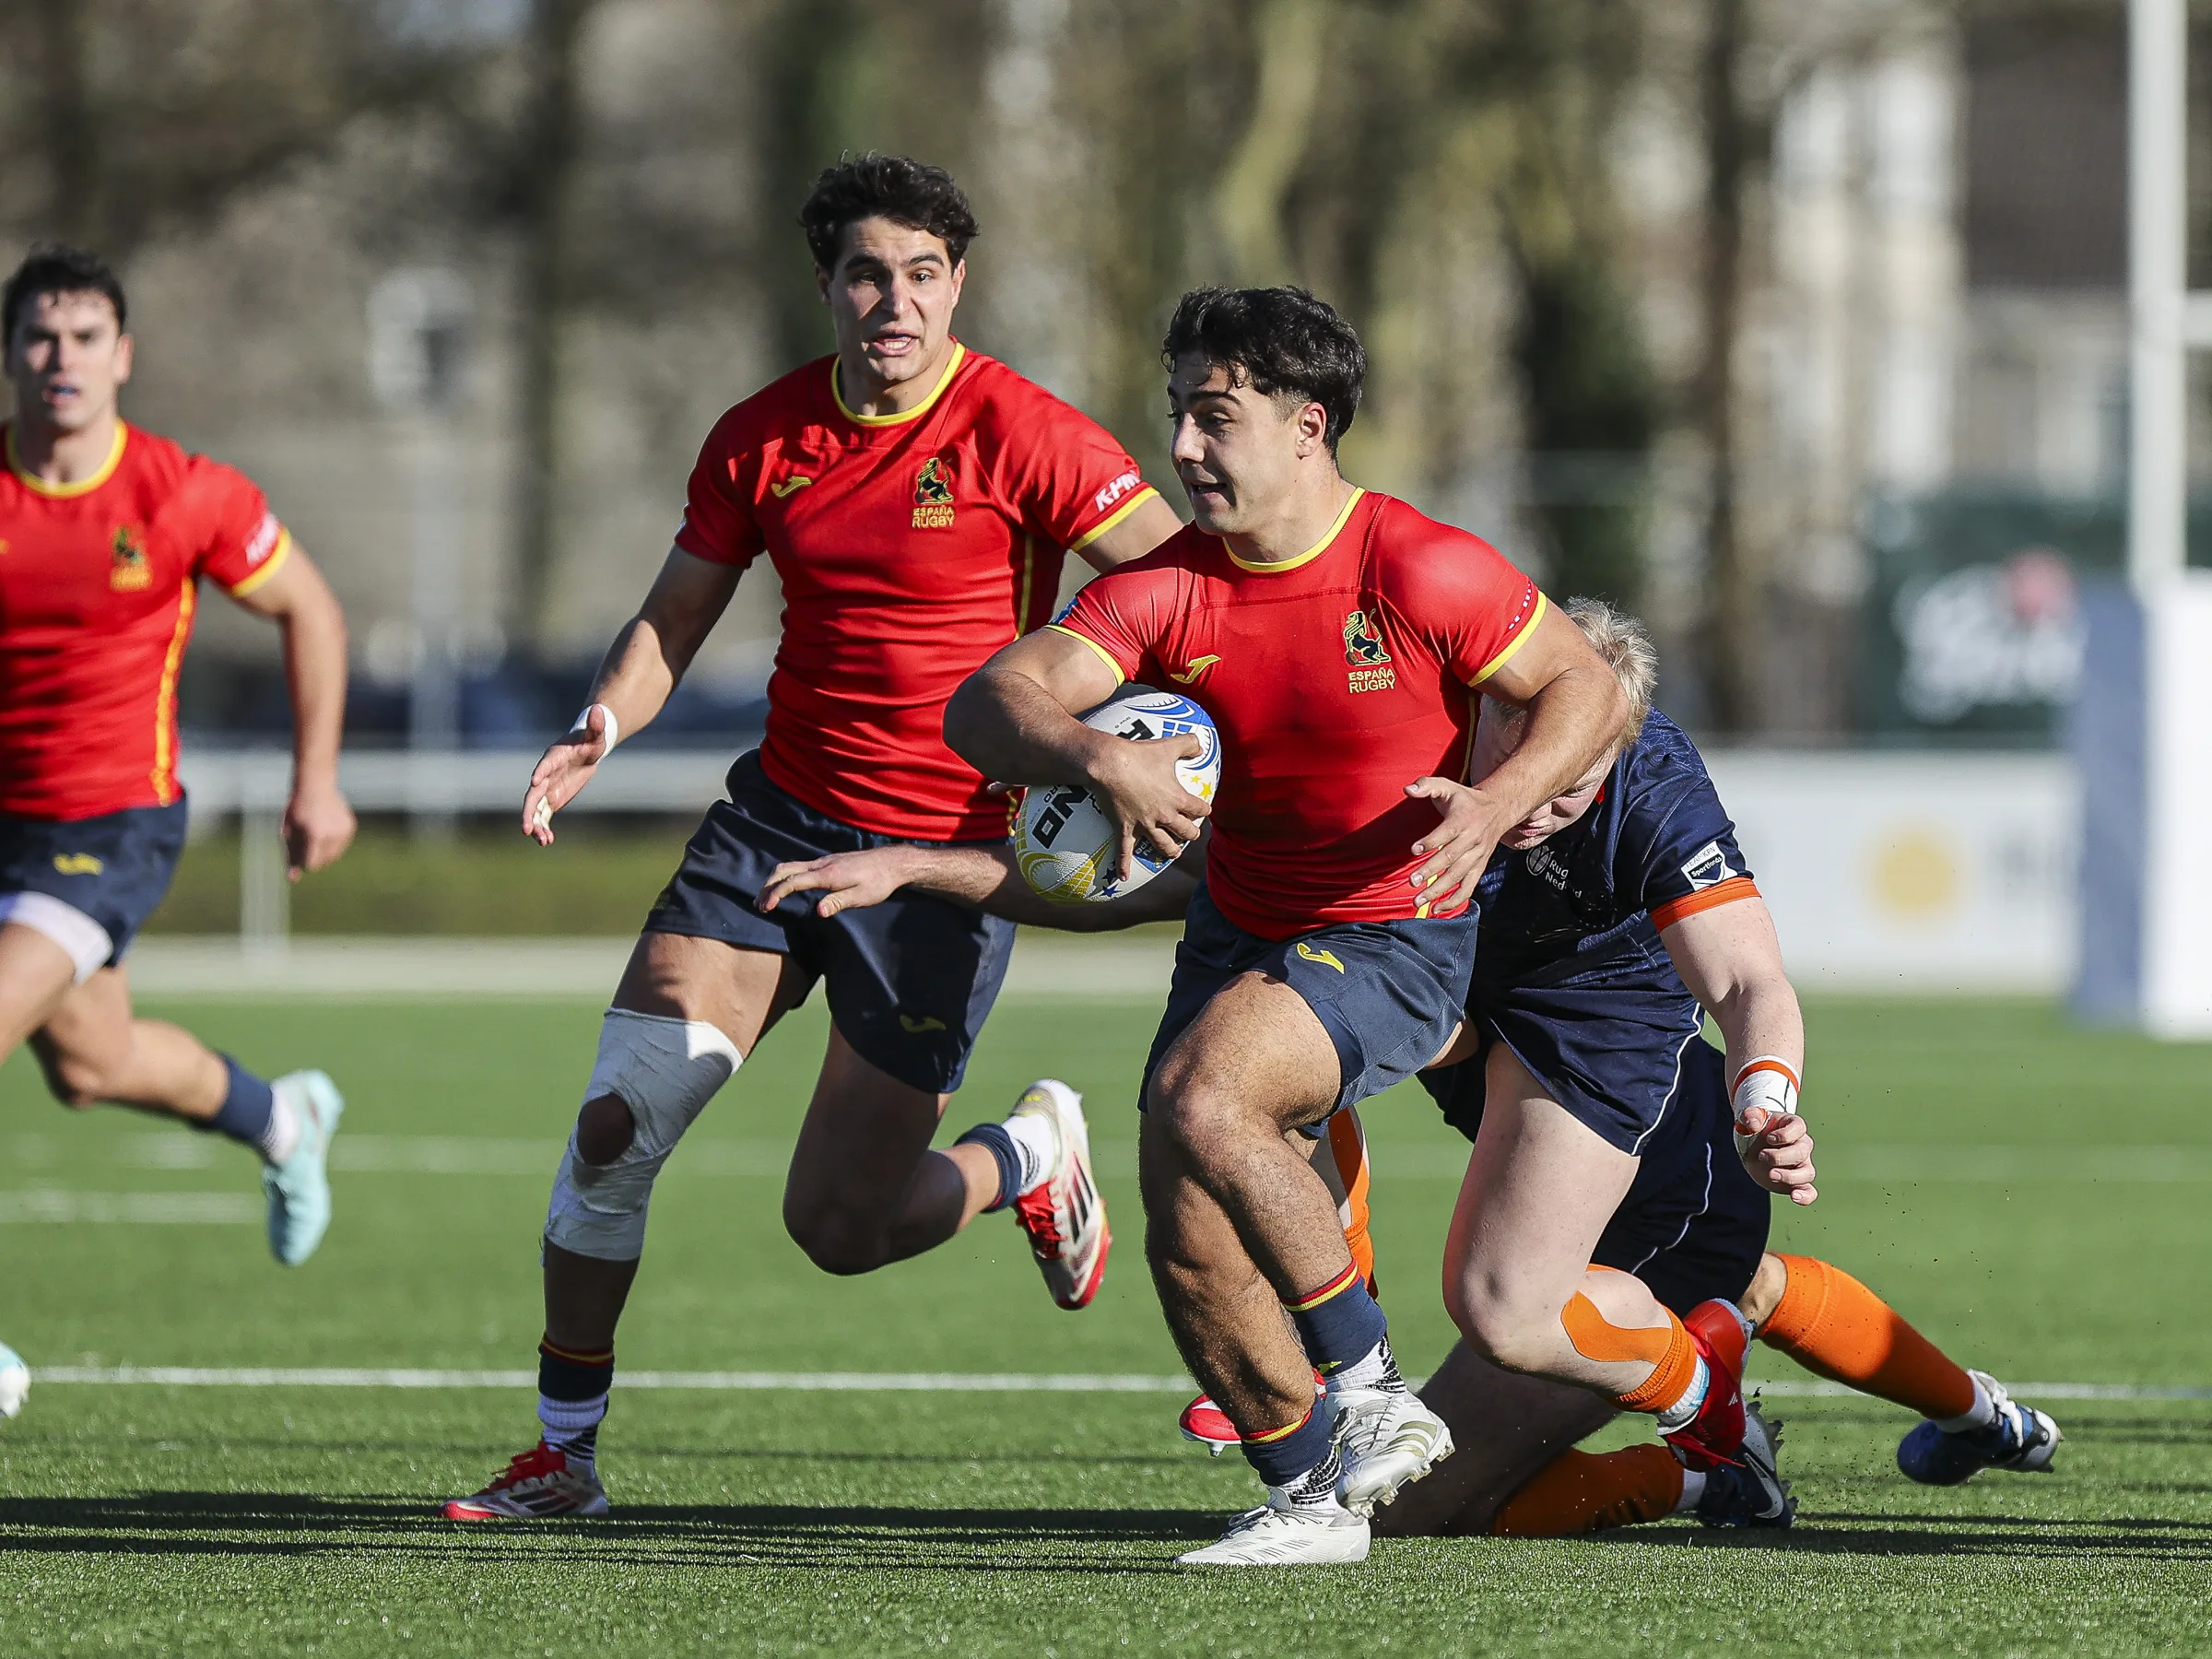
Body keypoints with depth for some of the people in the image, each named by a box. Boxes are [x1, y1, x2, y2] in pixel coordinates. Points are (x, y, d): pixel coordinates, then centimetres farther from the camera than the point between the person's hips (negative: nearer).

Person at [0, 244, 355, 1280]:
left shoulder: (184, 496, -13)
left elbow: (308, 611, 3)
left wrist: (317, 783, 3)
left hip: (116, 828, -5)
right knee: (89, 1067, 20)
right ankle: (281, 1119, 49)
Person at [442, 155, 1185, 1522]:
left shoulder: (1021, 435, -13)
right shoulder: (762, 438, 1)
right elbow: (677, 615, 12)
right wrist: (602, 729, -8)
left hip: (947, 857, -4)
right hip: (780, 817, 4)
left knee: (838, 1226, -3)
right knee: (614, 1126, -8)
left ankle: (1033, 1156, 30)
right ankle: (565, 1451, 7)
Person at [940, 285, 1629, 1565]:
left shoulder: (1419, 571, -17)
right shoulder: (1170, 590, -7)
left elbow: (1587, 687, -7)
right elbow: (985, 706, -16)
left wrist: (1494, 805, -26)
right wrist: (1097, 758, -38)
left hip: (1396, 942, -6)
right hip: (1241, 928, 6)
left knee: (1199, 1100, -30)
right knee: (1187, 1241, -2)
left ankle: (1371, 1392, -18)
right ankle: (1313, 1496, 18)